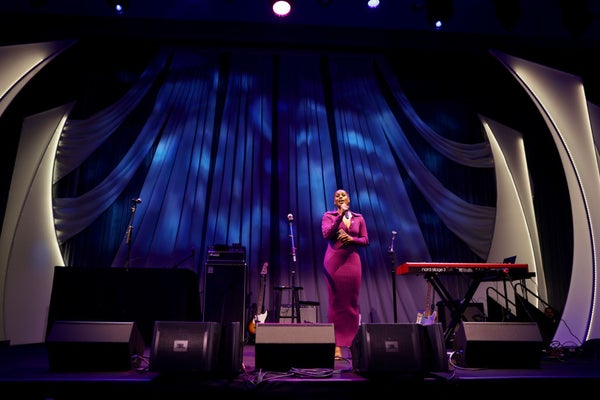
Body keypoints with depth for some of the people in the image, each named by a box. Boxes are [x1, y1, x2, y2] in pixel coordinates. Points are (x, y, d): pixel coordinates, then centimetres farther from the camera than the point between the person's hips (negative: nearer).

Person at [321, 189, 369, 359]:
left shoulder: (358, 217, 13)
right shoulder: (329, 216, 6)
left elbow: (365, 240, 10)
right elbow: (326, 234, -11)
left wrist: (352, 239, -9)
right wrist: (340, 215, -16)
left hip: (352, 261, 2)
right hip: (334, 260, -2)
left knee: (352, 302, 3)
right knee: (336, 302, -2)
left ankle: (352, 342, 11)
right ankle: (337, 345, 2)